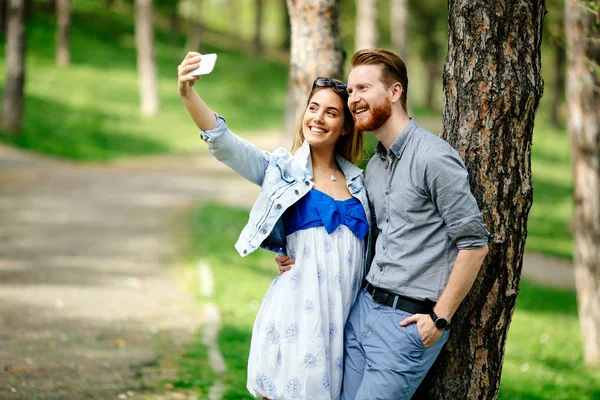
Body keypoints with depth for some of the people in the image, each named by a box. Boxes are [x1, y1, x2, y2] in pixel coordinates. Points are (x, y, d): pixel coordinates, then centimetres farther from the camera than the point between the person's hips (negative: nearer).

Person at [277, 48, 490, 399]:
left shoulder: (433, 158, -13)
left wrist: (440, 318, -14)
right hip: (365, 306, 8)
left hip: (409, 320, -8)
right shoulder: (374, 167, 14)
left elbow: (474, 243, -14)